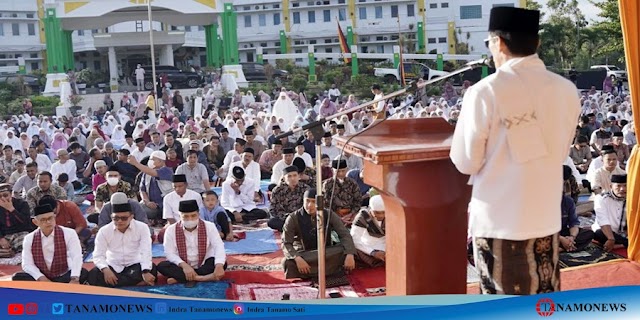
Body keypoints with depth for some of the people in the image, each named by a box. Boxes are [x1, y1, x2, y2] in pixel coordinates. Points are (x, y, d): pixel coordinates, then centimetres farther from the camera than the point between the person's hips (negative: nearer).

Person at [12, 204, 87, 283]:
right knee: (17, 277, -24)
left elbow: (77, 257, -19)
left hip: (63, 278, -2)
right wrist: (42, 278, -23)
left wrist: (74, 279, -36)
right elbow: (27, 264, -5)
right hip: (42, 278, 2)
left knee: (83, 273, -31)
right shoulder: (29, 239, 1)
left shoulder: (69, 233, -6)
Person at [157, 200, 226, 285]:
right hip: (182, 267, 0)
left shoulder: (209, 226, -7)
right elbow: (170, 253, -12)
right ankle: (198, 278, -35)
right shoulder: (171, 230, -5)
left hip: (204, 266, 0)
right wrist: (184, 265, -31)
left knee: (222, 263, -29)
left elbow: (219, 247, -18)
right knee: (162, 266, -25)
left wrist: (219, 266, -39)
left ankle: (179, 278, -30)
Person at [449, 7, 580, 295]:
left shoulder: (486, 91, -15)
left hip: (498, 220, -4)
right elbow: (560, 153, 12)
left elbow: (466, 162, -8)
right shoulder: (567, 90, -1)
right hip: (546, 217, 5)